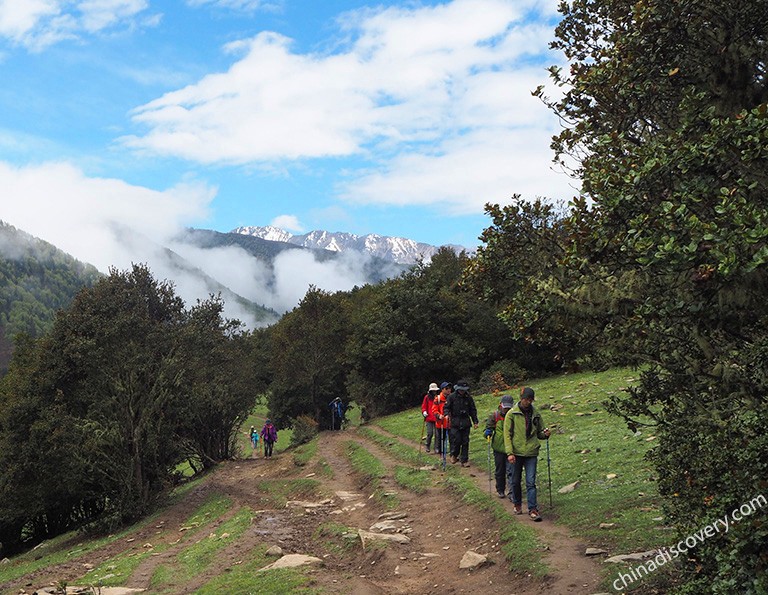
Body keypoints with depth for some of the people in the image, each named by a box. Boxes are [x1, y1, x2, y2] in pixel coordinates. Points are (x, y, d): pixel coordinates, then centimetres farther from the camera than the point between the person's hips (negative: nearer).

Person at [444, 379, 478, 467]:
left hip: (466, 423, 3)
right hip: (455, 422, -3)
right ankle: (454, 455, 15)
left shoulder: (468, 398, 9)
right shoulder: (452, 397, 0)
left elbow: (473, 410, 16)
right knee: (456, 440, -11)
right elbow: (446, 407, 2)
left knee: (465, 442, 2)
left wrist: (475, 421, 12)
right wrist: (447, 414, -18)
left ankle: (464, 460, 9)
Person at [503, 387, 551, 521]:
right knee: (515, 481, 10)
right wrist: (509, 452, -13)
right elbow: (507, 434, -5)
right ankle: (517, 503, 29)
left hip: (531, 453, 1)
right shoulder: (512, 414, -3)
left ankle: (533, 509, -1)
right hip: (516, 453, -1)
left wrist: (545, 434, -8)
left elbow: (539, 432, 17)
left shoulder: (536, 414, 7)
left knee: (531, 482, -4)